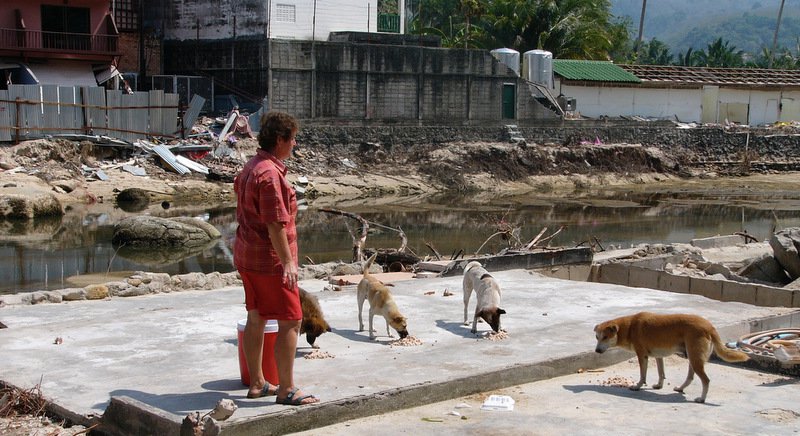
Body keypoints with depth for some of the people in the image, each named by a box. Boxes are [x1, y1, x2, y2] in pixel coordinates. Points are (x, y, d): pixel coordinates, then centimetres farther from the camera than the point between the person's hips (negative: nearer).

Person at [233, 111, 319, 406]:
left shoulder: (250, 167, 12)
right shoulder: (270, 174, -21)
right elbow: (275, 223, -24)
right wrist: (288, 262, -22)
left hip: (247, 255, 10)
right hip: (269, 259, -10)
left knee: (255, 318, 15)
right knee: (290, 322, -4)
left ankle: (256, 383, 22)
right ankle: (286, 390, 0)